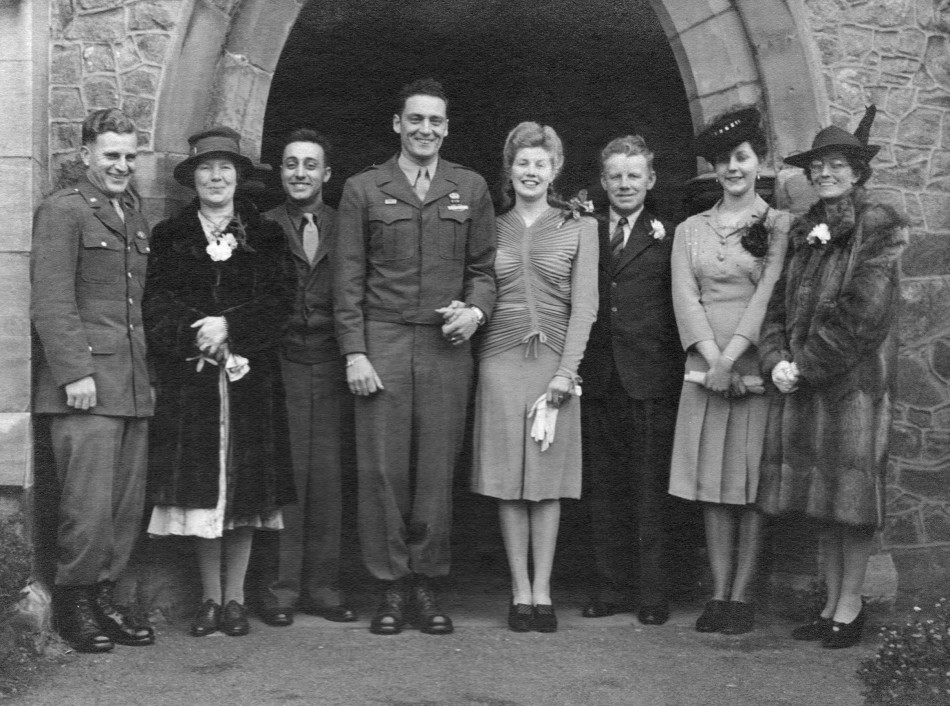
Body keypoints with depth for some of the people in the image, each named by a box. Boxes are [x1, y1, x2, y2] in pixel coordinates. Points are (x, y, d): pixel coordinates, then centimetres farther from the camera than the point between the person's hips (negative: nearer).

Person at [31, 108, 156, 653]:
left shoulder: (137, 220, 21)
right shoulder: (63, 211, -3)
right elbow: (51, 302, -9)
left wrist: (150, 372, 14)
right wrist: (75, 373, -16)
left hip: (135, 387, 7)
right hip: (86, 385, -7)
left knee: (130, 506, 7)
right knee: (89, 506, -6)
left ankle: (104, 599, 18)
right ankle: (75, 604, 9)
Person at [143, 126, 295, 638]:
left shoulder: (264, 236, 10)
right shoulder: (170, 236, 10)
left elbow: (278, 302, 1)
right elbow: (156, 305, 1)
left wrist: (229, 326, -13)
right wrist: (196, 338, -14)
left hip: (251, 376, 0)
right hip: (189, 378, 0)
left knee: (245, 488, 1)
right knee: (201, 486, -1)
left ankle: (235, 597, 9)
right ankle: (209, 599, 9)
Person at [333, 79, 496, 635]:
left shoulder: (471, 188, 12)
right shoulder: (363, 189, 7)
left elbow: (484, 267, 14)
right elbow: (348, 278, 4)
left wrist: (477, 309, -7)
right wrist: (354, 353, -4)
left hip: (447, 347, 1)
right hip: (382, 344, -1)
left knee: (437, 470, 1)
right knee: (383, 469, -1)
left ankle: (426, 584, 11)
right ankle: (392, 586, 8)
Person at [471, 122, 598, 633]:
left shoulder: (579, 227, 6)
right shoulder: (492, 228, 10)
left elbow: (584, 304, 0)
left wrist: (565, 372, -8)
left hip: (555, 359, -1)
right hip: (501, 359, 1)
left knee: (548, 478, 1)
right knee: (508, 478, 0)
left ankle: (542, 590, 7)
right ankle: (520, 590, 7)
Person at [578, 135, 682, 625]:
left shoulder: (667, 239, 5)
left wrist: (678, 367, -10)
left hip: (651, 379, -3)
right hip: (598, 378, 3)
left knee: (651, 489, 0)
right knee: (605, 488, 7)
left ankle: (653, 592, 6)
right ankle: (611, 585, 15)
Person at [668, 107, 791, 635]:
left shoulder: (779, 226, 4)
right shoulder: (690, 230, 13)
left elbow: (769, 293, -7)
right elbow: (685, 295, 3)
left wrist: (733, 353, -16)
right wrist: (711, 356, -11)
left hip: (757, 367, -3)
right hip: (704, 368, 3)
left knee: (751, 485, -1)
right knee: (712, 485, 3)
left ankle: (742, 596, 4)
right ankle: (719, 594, 9)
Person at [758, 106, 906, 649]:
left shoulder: (880, 227, -5)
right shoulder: (805, 234, 15)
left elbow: (862, 311, -13)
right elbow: (778, 304, 12)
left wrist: (808, 365, -13)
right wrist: (777, 360, -5)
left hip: (856, 380, -6)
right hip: (803, 383, 6)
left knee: (851, 494, -1)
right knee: (822, 501, 9)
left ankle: (850, 607, 8)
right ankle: (833, 604, 18)